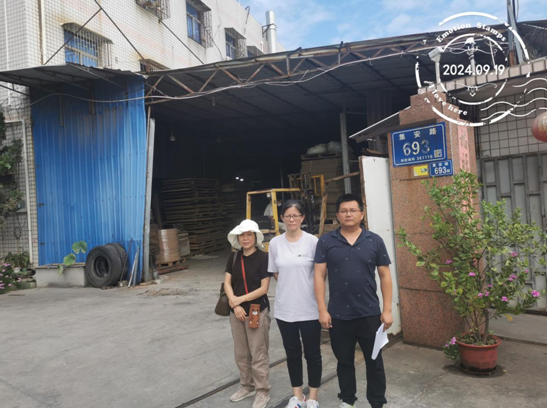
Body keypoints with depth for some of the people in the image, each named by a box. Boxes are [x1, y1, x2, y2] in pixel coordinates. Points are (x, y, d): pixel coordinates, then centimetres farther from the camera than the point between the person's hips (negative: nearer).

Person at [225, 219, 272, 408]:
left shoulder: (263, 257, -12)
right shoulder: (234, 257, 3)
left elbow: (263, 288, -13)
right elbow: (227, 283, 2)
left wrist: (241, 299, -14)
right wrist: (235, 305, -10)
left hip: (258, 312, -5)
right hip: (237, 312, 5)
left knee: (258, 354, 4)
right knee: (241, 353, 17)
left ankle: (263, 392, 21)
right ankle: (247, 386, 36)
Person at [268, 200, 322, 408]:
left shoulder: (312, 241, -10)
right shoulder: (275, 243, -1)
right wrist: (290, 285, 4)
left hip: (309, 308, -3)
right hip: (284, 308, 3)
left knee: (312, 353, 10)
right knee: (292, 353, 16)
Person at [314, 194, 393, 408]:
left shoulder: (374, 241, 0)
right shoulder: (326, 241, -2)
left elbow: (385, 276, 2)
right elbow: (319, 276, -3)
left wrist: (387, 309, -1)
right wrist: (322, 310, -7)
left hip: (369, 314, 0)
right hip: (338, 315, 0)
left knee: (374, 361, 12)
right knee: (344, 361, 16)